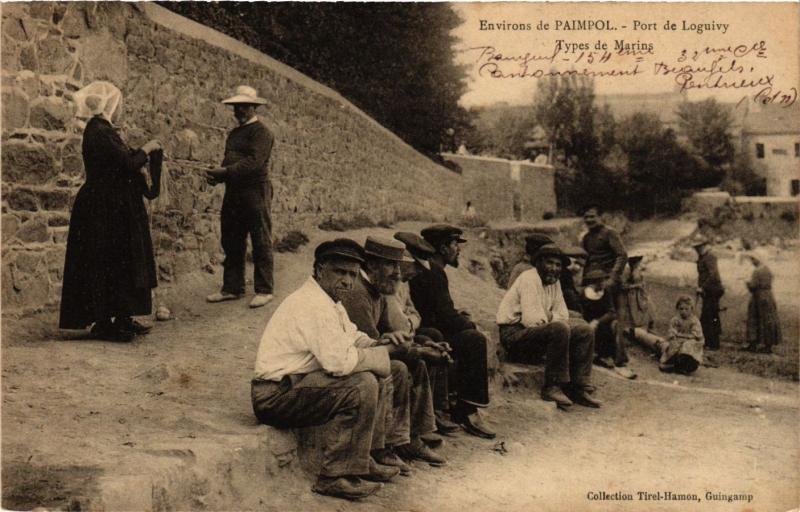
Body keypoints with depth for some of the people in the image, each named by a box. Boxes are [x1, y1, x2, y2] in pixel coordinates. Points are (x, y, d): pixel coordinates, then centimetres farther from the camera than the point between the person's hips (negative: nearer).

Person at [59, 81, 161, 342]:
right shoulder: (100, 132, -18)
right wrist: (146, 149, -5)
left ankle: (121, 318, 21)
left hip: (111, 208, 10)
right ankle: (103, 323, 4)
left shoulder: (101, 130, 13)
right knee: (107, 264, -4)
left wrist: (142, 152, 15)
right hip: (105, 210, -10)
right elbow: (128, 163, -21)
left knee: (119, 263, 14)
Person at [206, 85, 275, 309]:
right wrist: (217, 175, 0)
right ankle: (232, 288, 18)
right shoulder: (234, 134, 20)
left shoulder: (261, 132, -7)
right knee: (231, 243, 10)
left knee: (261, 243, -2)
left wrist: (226, 171, -22)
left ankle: (264, 290, 3)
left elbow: (254, 161, -19)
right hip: (233, 193, 9)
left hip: (255, 192, -9)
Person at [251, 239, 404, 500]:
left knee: (380, 376, 10)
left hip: (296, 382, 11)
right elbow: (339, 361, -29)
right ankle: (334, 477, -17)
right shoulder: (313, 306, -21)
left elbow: (353, 338, 18)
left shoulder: (329, 301, 13)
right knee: (362, 385, -26)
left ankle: (363, 459, 14)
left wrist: (380, 346, -3)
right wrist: (380, 355, -14)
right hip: (275, 395, -11)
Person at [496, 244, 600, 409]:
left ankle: (579, 389, -4)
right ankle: (552, 388, -25)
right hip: (514, 332, -9)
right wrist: (551, 322, -7)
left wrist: (552, 319, -10)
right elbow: (532, 320, -23)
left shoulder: (554, 281, 13)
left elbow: (562, 315, 11)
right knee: (560, 329, -33)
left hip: (536, 329, 10)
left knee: (584, 331, -1)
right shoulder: (529, 279, -15)